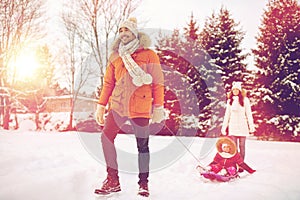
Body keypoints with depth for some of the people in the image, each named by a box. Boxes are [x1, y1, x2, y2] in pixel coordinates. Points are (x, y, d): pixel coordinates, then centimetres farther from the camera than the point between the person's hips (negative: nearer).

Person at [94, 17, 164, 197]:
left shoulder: (149, 55, 0)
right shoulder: (116, 56, 12)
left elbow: (158, 83, -1)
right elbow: (108, 83, 15)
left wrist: (158, 107, -5)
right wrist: (101, 105, 10)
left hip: (140, 107, -3)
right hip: (118, 105, 4)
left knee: (142, 145, 3)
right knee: (106, 137, -8)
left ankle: (144, 183, 19)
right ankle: (113, 180, 4)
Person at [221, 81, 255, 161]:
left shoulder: (245, 100, 1)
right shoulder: (230, 101, 12)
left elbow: (248, 113, 0)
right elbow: (227, 114, 15)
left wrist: (251, 126, -6)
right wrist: (224, 127, 12)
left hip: (242, 126, -3)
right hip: (232, 126, 3)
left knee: (242, 146, 1)